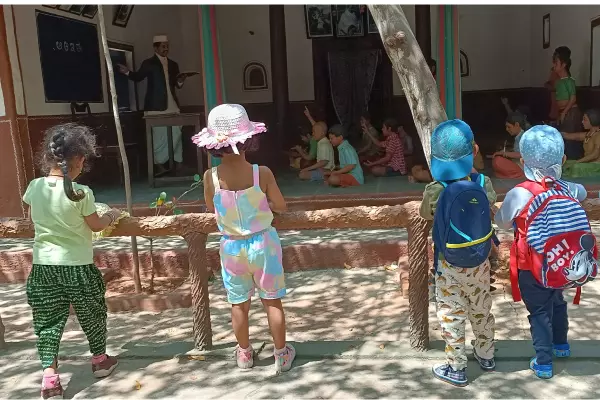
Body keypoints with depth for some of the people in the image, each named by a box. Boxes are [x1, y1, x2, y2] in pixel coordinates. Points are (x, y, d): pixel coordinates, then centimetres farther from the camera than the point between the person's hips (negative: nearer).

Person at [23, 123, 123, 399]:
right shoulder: (81, 193, -18)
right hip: (77, 266, -3)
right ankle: (100, 360, 36)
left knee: (47, 321, 10)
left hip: (43, 265, 3)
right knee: (91, 314, 18)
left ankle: (49, 378, 7)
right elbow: (97, 226, -5)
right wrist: (112, 216, 14)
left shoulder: (34, 187, -4)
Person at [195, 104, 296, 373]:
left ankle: (244, 354, 35)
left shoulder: (211, 177, -15)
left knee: (239, 304, 18)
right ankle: (281, 355, 27)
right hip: (262, 243, -1)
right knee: (272, 301, 14)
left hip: (231, 247, 1)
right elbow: (281, 207, -4)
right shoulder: (262, 173, -18)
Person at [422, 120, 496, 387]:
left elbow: (425, 214, -3)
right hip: (479, 262, 4)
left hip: (449, 265, -4)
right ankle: (486, 355, 44)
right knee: (481, 310, 24)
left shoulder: (435, 190, -24)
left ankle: (456, 369, 24)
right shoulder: (483, 183, -15)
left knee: (452, 316, 11)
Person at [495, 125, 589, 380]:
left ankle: (543, 363, 20)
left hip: (531, 266, -5)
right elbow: (582, 192, 17)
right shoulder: (567, 189, -9)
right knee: (557, 301, 26)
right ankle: (561, 345, 47)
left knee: (539, 311, 10)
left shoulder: (520, 194, -24)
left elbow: (502, 223, -8)